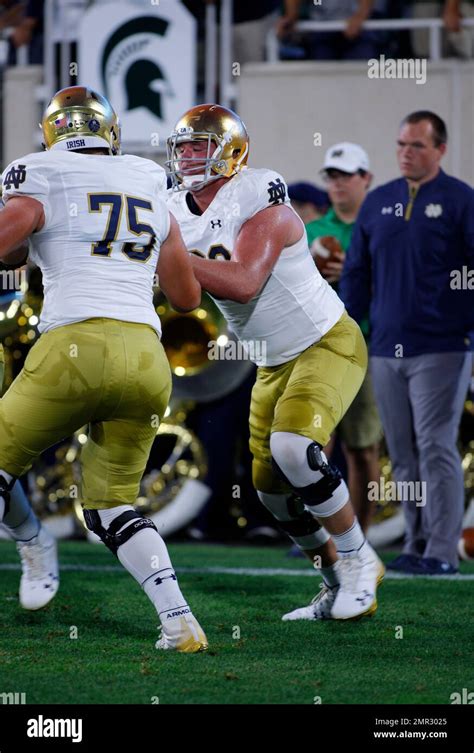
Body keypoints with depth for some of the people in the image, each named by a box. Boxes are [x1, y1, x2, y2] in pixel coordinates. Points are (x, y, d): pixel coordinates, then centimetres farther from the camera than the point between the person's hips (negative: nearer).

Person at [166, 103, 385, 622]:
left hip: (329, 345, -8)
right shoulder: (178, 214, 0)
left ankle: (358, 557, -9)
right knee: (272, 488, 6)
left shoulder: (261, 202, -22)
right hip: (274, 365, 8)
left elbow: (243, 283, -35)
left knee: (292, 447, -28)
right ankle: (339, 585, 25)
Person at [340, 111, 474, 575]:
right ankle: (417, 543, 13)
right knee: (402, 454, 7)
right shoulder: (378, 202, 13)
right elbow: (357, 273, 18)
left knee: (435, 448, -8)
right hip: (386, 351, 5)